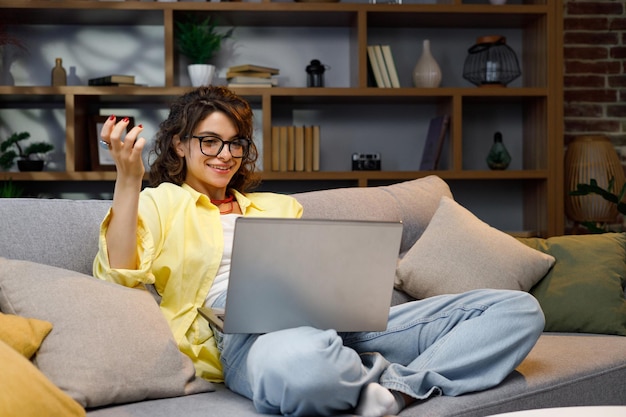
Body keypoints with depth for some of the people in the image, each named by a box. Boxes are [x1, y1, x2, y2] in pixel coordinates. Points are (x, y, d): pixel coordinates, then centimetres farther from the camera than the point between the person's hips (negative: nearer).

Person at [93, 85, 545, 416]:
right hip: (242, 331, -5)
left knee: (518, 308, -7)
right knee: (298, 362, -48)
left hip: (331, 317, 6)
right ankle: (388, 377, -16)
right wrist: (128, 177, -7)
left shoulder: (278, 205, 33)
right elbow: (120, 276, 1)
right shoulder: (158, 203, 18)